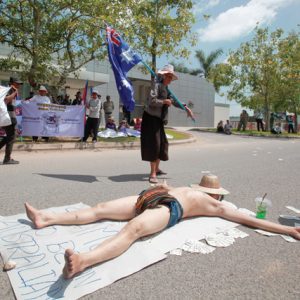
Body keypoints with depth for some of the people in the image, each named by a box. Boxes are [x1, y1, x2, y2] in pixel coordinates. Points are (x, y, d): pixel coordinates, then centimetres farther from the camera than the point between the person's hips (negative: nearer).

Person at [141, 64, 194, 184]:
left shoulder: (166, 88, 14)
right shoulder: (157, 84, -12)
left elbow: (173, 101, 21)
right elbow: (152, 101, -24)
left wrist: (186, 108, 14)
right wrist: (164, 102, -15)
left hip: (159, 119, 9)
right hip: (151, 117, -9)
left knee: (162, 143, 14)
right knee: (153, 143, -11)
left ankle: (156, 169, 30)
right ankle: (152, 173, -6)